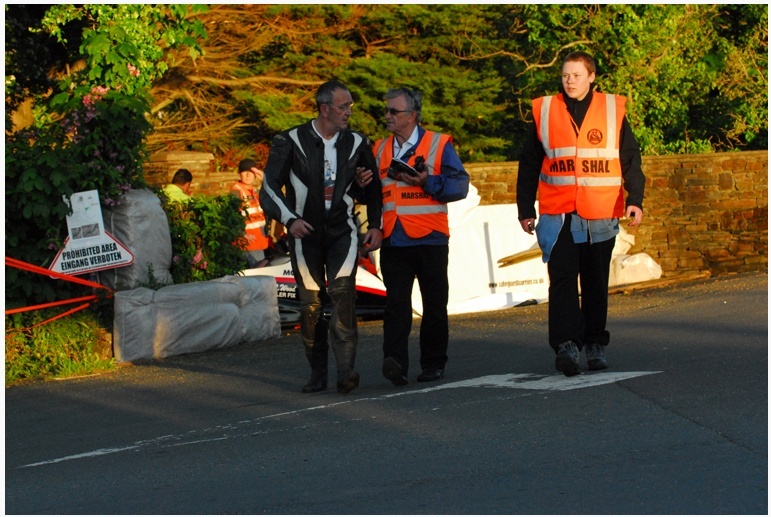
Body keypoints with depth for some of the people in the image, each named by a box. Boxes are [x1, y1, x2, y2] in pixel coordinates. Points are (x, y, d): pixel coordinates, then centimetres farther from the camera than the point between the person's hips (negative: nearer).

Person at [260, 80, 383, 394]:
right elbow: (269, 189, -2)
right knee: (310, 304, 1)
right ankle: (317, 373, 15)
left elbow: (373, 191, 21)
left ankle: (346, 369, -25)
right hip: (305, 234, 0)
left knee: (343, 291, -20)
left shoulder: (357, 144, 8)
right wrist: (289, 219, -17)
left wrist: (375, 226, 8)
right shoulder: (290, 143, -2)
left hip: (342, 232, 0)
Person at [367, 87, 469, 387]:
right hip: (393, 241, 2)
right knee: (396, 303, -10)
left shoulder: (438, 145, 1)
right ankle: (395, 362, -20)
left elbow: (460, 185, -6)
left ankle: (433, 364, 15)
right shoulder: (380, 149, 14)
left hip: (429, 239, -2)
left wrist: (428, 182, -18)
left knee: (434, 305, 5)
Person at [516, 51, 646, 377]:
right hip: (557, 216, -1)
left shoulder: (613, 111, 5)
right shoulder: (544, 112, 6)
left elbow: (631, 160, 6)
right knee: (562, 280, -13)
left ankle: (595, 345, 19)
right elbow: (529, 166, 12)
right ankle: (566, 345, -20)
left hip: (600, 216, 1)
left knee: (596, 283, 9)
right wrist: (525, 210, 11)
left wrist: (635, 200, -7)